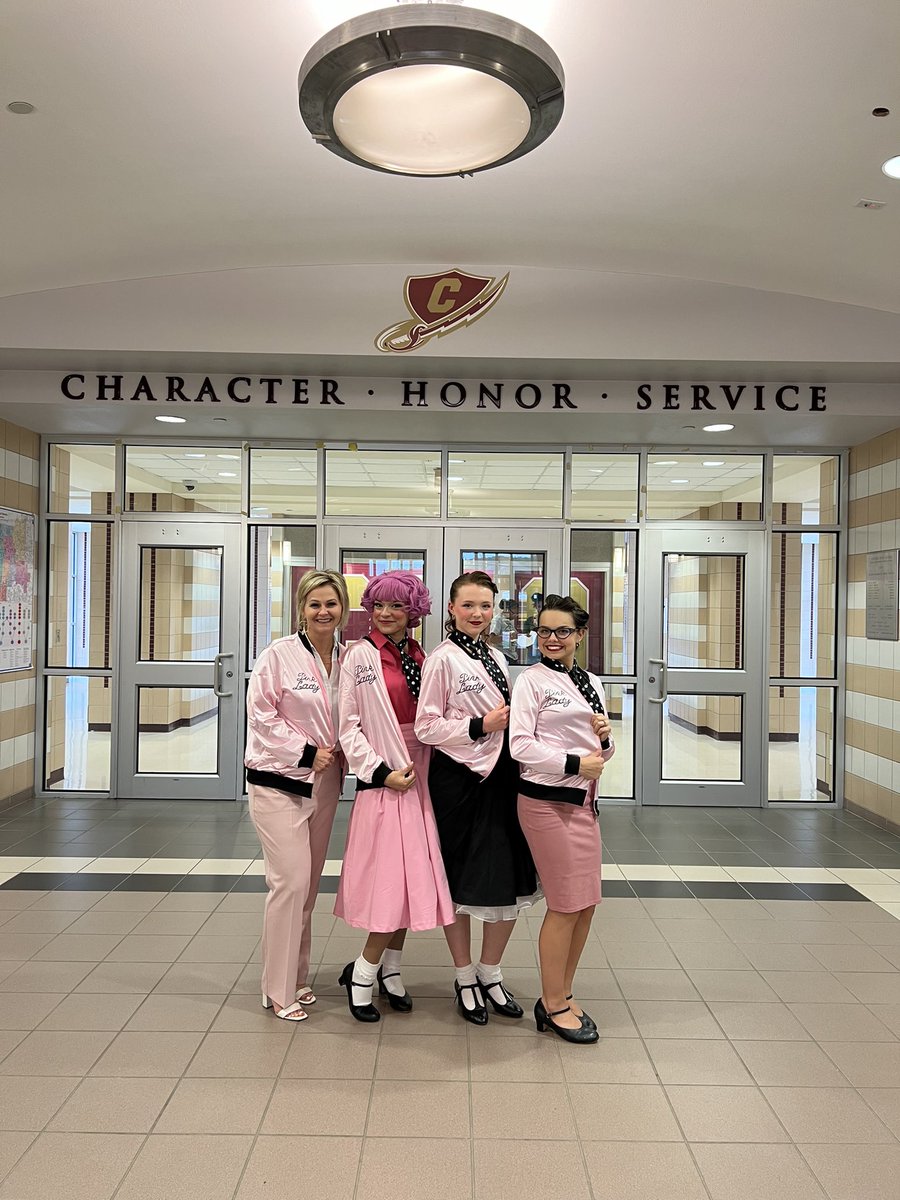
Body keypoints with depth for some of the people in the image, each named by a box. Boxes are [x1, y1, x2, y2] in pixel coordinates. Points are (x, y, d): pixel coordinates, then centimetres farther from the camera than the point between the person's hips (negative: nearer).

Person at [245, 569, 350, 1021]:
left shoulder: (347, 659, 4)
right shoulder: (279, 654, -11)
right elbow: (261, 715, -12)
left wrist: (341, 754, -2)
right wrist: (307, 751, -14)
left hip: (324, 781, 5)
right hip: (278, 781, -5)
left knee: (309, 883, 13)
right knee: (291, 881, -8)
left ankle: (297, 977, 28)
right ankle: (279, 991, 7)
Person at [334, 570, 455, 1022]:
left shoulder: (422, 658, 10)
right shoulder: (360, 655, -4)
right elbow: (348, 725, -7)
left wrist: (423, 767, 1)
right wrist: (381, 771, -12)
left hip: (419, 777, 5)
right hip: (383, 777, -5)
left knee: (412, 878, 10)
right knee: (391, 880, -6)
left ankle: (390, 969, 26)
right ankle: (362, 973, 12)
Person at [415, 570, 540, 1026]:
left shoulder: (495, 657, 13)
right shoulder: (443, 659, -8)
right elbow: (426, 727, -12)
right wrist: (481, 725, -16)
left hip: (501, 775, 7)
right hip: (458, 780, -6)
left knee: (512, 881, 8)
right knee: (460, 881, 6)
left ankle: (490, 973, 27)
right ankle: (465, 978, 25)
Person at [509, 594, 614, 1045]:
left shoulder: (592, 683, 14)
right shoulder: (531, 680, -7)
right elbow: (520, 744, -14)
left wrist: (605, 740, -3)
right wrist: (574, 763, -18)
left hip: (583, 800, 7)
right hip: (547, 800, -7)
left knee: (585, 904, 12)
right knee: (565, 905, 0)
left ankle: (561, 994, 29)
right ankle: (553, 1007, 17)